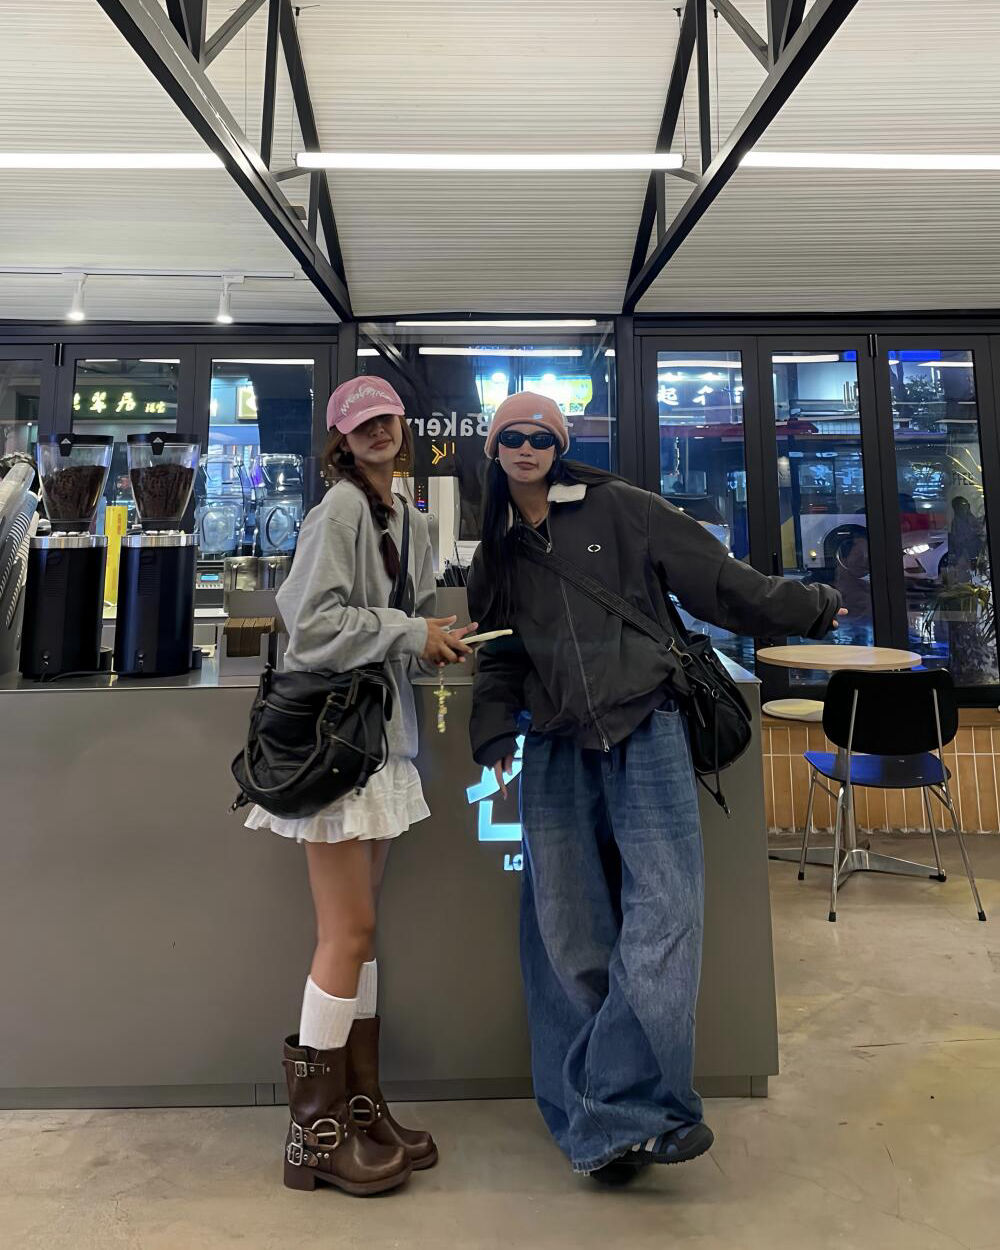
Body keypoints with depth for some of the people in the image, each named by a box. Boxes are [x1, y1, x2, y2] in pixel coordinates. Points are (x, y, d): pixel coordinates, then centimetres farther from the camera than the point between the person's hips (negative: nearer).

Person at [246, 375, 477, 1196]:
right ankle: (315, 1130, 15)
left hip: (382, 730, 8)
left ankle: (360, 1105, 26)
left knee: (358, 927, 13)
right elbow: (312, 624, -18)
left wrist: (440, 640, 0)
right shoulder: (340, 510, -10)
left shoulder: (408, 520, 15)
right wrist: (410, 634, -15)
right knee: (350, 929, -2)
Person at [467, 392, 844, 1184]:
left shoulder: (616, 508, 2)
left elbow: (715, 576, 4)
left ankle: (613, 1113, 3)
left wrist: (805, 608, 6)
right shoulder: (497, 551, 16)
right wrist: (494, 729, 3)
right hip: (557, 753, 4)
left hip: (645, 733, -3)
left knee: (660, 915, -10)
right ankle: (619, 1118, 20)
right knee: (569, 935, 5)